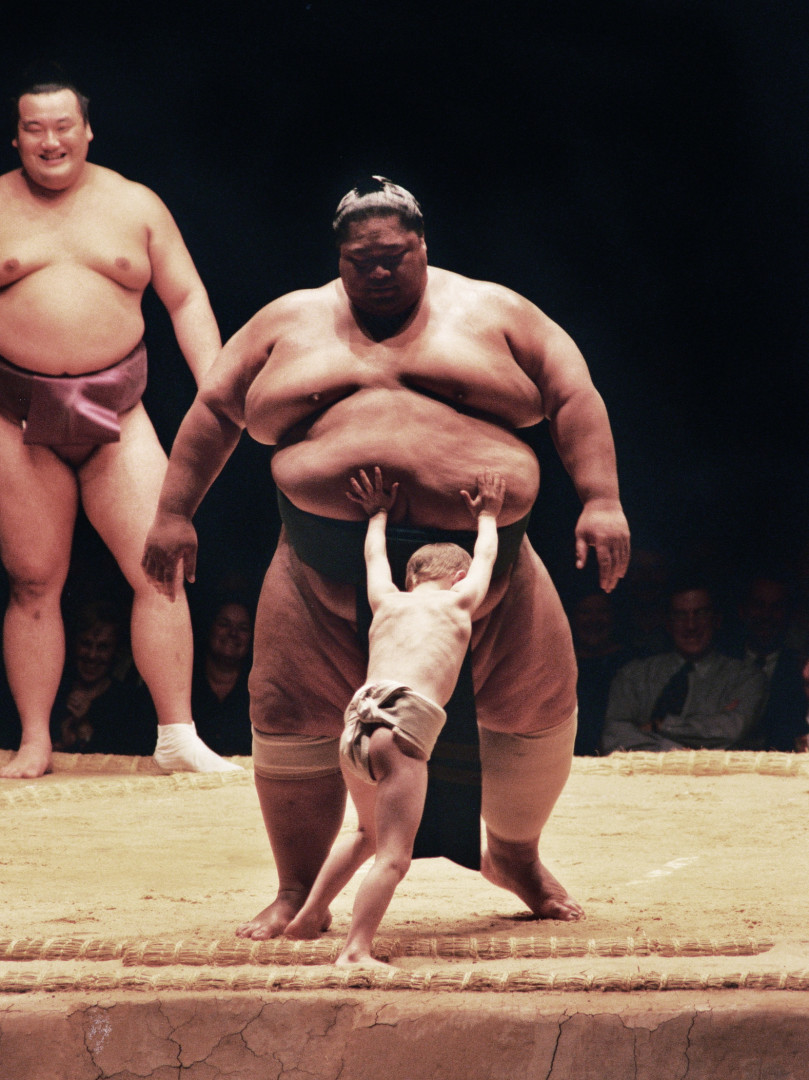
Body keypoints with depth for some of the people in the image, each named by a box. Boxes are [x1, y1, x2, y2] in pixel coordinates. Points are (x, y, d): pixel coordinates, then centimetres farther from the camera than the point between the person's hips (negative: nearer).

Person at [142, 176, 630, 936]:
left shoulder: (491, 312, 9)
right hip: (330, 571, 0)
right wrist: (173, 513, 10)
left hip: (480, 559, 0)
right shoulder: (290, 323, 11)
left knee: (536, 704, 2)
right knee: (294, 717, -4)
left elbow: (575, 398, 6)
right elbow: (214, 410, 16)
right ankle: (297, 891, 12)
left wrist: (601, 502, -4)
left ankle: (514, 854, 29)